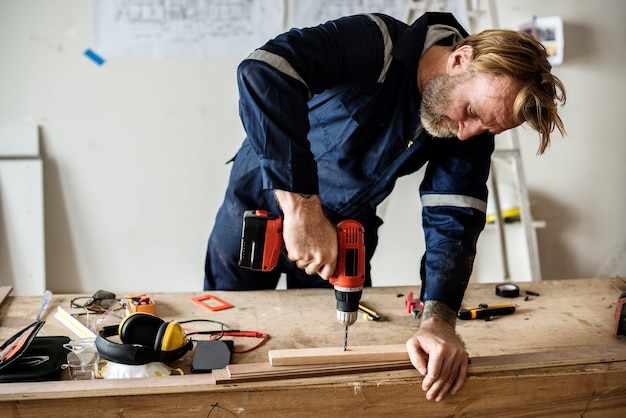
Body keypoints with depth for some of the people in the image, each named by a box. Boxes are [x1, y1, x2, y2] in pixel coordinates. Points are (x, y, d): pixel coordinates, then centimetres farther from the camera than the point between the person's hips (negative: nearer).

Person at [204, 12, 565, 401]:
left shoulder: (471, 135, -15)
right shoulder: (374, 44, -33)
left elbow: (453, 221, -19)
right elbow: (264, 73, -47)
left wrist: (440, 319, -36)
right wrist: (301, 206, -52)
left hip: (347, 230, 4)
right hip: (262, 205, -3)